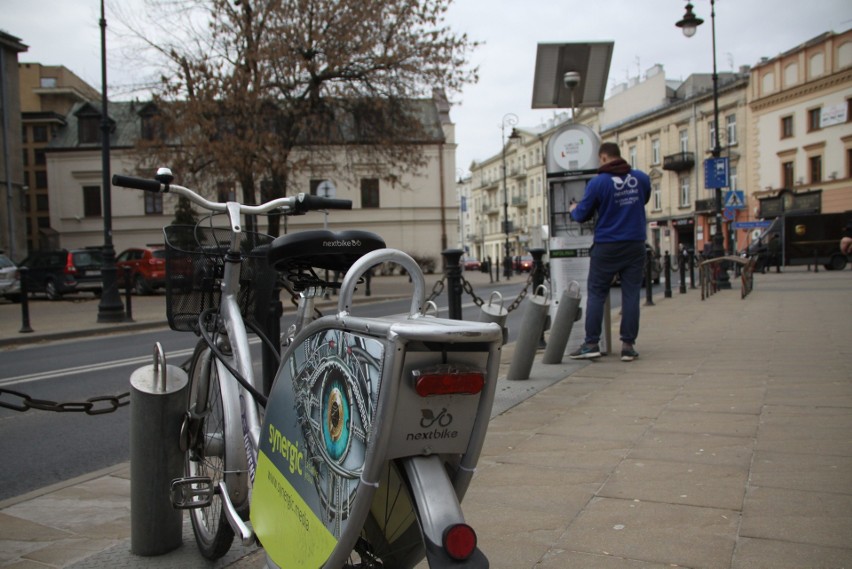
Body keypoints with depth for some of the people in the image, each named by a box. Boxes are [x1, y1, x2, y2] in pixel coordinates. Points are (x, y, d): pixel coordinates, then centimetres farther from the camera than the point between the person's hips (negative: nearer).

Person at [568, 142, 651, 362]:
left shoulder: (598, 182, -10)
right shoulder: (641, 178, 3)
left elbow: (582, 215, -3)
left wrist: (573, 210, 19)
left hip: (606, 247, -3)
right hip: (635, 245, 3)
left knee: (596, 294, 5)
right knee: (631, 294, 5)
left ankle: (591, 343, 2)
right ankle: (628, 345, 5)